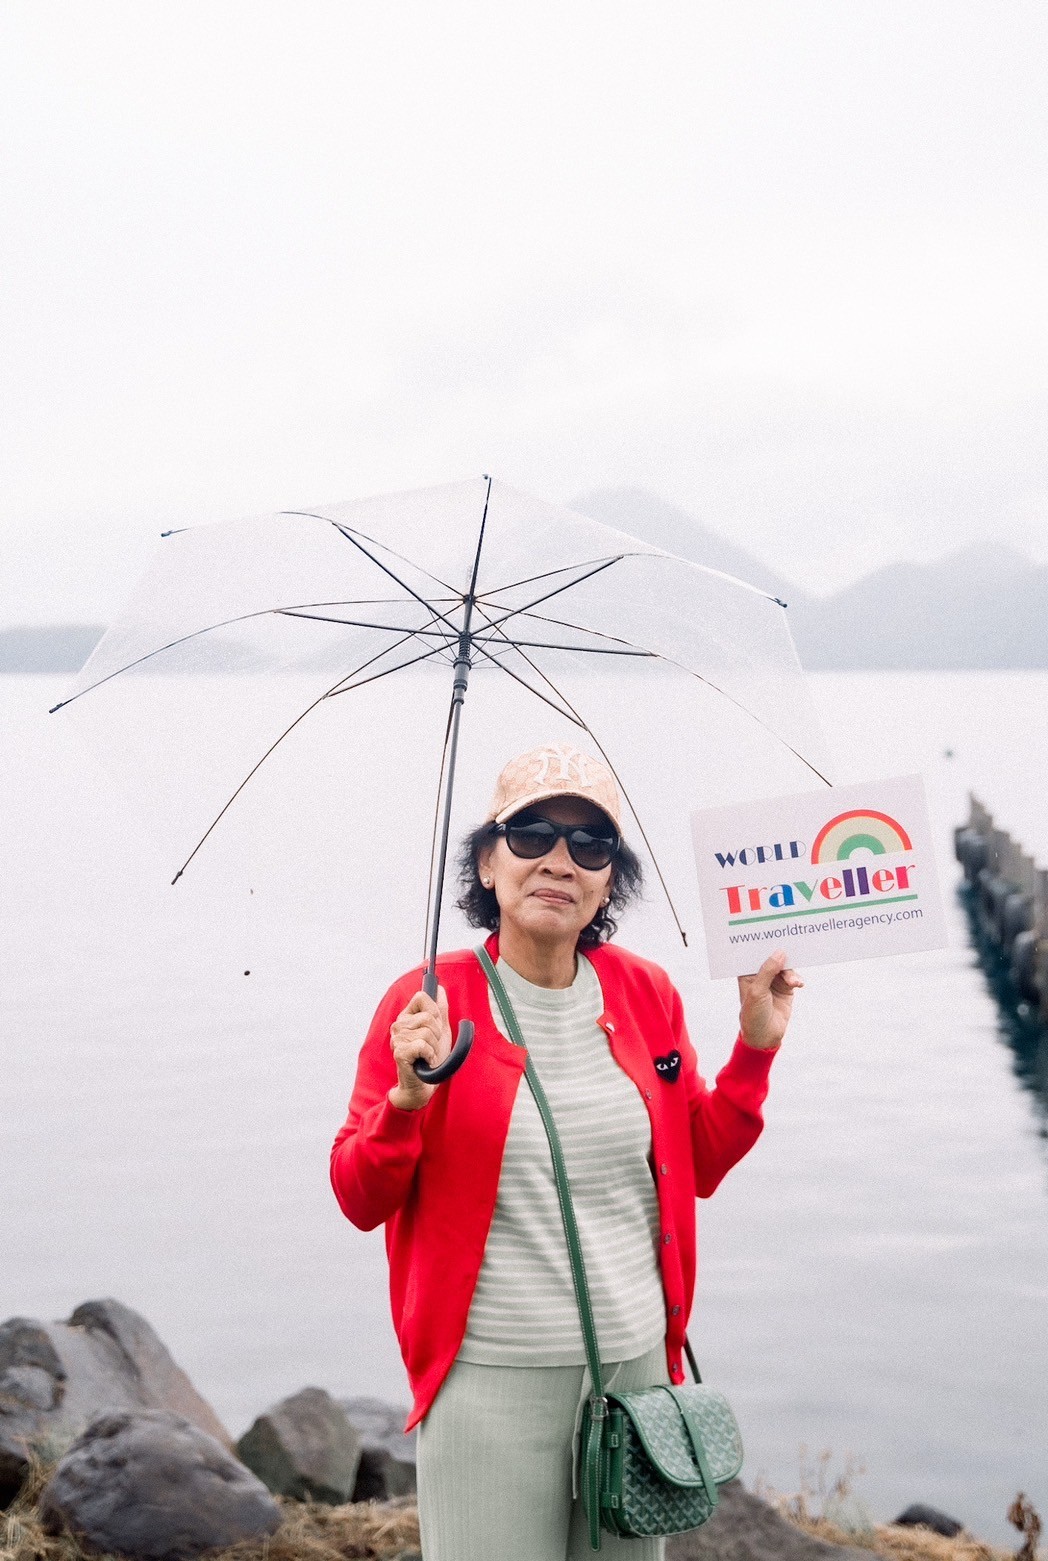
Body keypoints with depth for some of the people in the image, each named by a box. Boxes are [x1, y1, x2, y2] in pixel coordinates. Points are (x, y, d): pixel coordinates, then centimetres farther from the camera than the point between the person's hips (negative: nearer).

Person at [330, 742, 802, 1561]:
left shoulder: (647, 994, 5)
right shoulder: (426, 1003, -7)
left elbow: (699, 1165, 15)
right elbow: (361, 1200, -4)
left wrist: (756, 1046, 5)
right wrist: (406, 1099, -20)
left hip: (636, 1367, 4)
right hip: (490, 1380, -4)